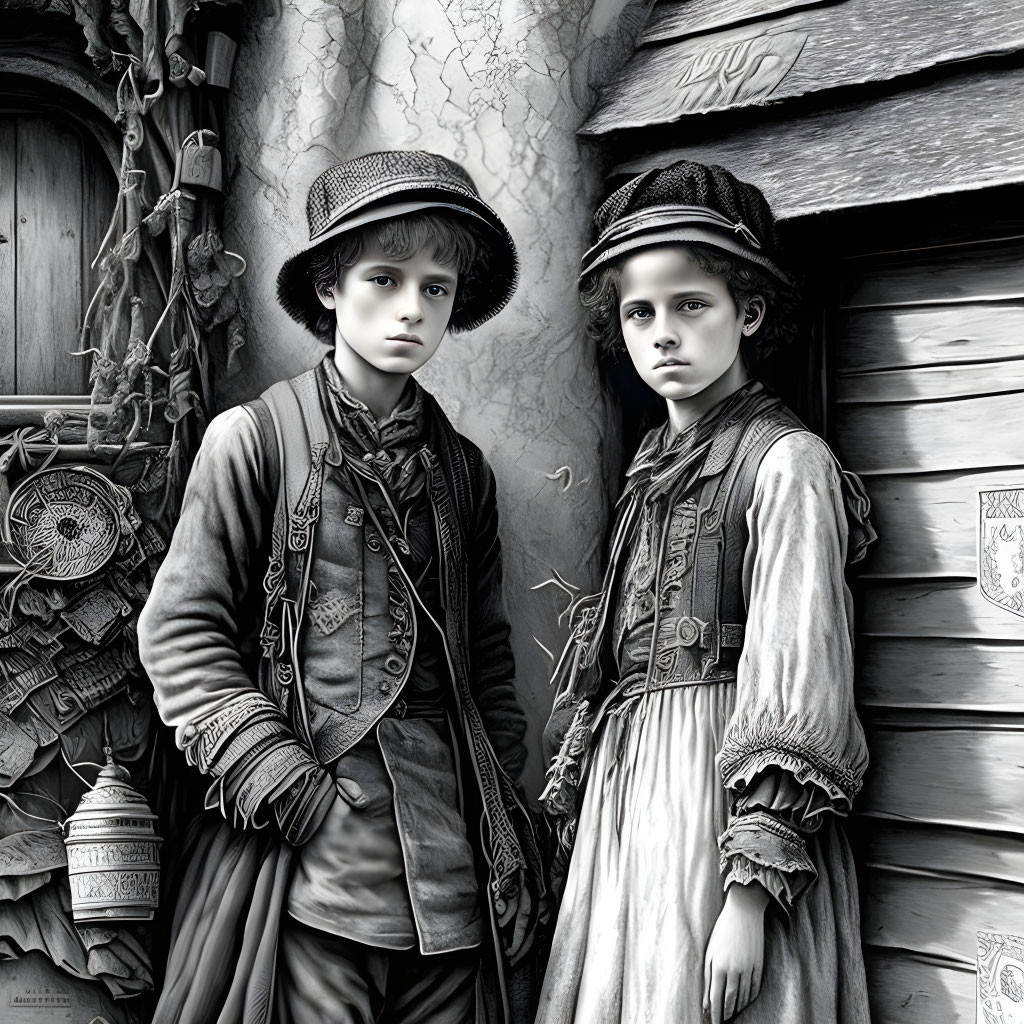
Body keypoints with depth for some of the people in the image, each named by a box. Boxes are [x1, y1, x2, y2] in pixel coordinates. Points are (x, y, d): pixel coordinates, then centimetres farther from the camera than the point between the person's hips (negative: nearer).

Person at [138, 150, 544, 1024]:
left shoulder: (462, 468, 13)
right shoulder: (254, 439, -1)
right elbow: (180, 630, -3)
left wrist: (506, 820, 11)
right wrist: (287, 788, -11)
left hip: (452, 860, 5)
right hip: (312, 850, -4)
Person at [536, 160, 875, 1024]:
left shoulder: (785, 463, -6)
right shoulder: (652, 474, 17)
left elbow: (797, 688, -14)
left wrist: (751, 892, -20)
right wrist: (573, 804, 11)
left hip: (726, 801, -7)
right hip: (625, 803, 7)